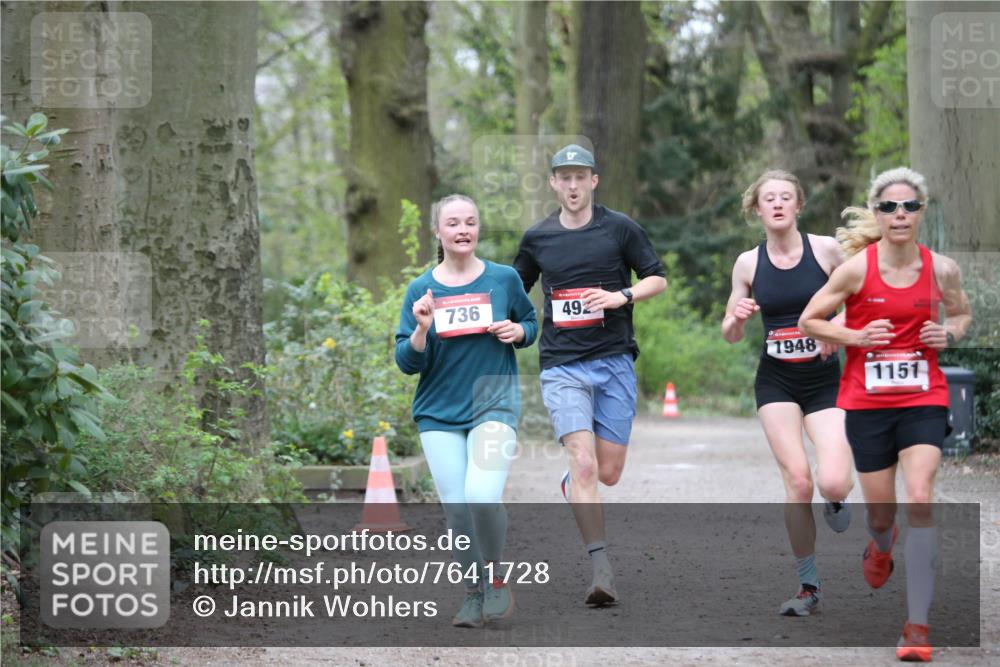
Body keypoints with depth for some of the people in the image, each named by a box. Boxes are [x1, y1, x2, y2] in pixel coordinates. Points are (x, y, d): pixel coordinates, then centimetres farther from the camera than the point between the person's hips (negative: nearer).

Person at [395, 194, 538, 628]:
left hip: (494, 403, -2)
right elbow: (408, 363, 0)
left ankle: (496, 579, 2)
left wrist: (517, 332, -6)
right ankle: (474, 595, 17)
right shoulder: (420, 290, 1)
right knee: (456, 510, -2)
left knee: (482, 496, -22)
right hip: (439, 413, 2)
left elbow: (530, 323, 17)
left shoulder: (504, 279, 1)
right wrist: (422, 331, -19)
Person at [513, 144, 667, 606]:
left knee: (608, 473, 3)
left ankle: (571, 486, 40)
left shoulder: (620, 228, 3)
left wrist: (623, 296, -11)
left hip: (615, 361, 0)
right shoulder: (537, 238, 8)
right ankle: (601, 569, -15)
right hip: (562, 366, 0)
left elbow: (658, 279, 7)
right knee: (584, 464, -16)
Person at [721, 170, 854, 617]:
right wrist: (736, 318, -13)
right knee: (798, 482, -12)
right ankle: (808, 587, 2)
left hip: (825, 380, -1)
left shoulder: (826, 250, -4)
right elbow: (731, 335, 10)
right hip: (776, 383, 1)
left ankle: (834, 500, 23)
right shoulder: (748, 263, 2)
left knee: (833, 483, -18)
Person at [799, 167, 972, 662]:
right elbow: (809, 320, 1)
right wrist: (856, 335, -14)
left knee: (919, 499, -17)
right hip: (867, 402, 0)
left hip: (923, 399, 0)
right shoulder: (857, 268, -8)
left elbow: (962, 313, 17)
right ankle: (881, 547, 51)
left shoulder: (941, 269, -2)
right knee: (881, 509, 9)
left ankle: (918, 626, -15)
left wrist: (948, 333, -4)